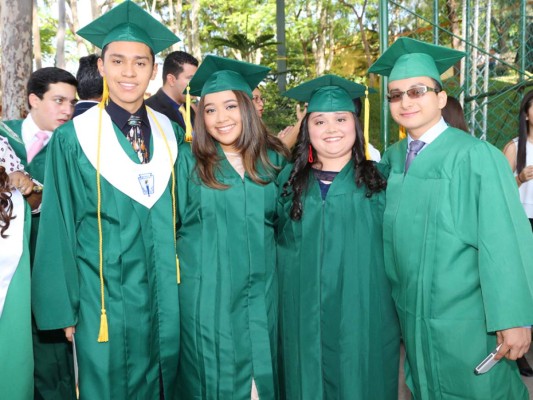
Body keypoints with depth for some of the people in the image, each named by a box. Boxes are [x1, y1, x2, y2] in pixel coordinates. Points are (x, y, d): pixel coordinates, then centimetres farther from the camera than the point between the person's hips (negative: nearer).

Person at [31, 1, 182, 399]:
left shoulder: (171, 134, 4)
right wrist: (65, 309, -3)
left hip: (166, 299, 3)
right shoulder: (73, 138, -5)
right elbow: (59, 229, -3)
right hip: (105, 301, -3)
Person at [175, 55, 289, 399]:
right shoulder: (188, 159, -2)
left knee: (264, 371, 11)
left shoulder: (273, 159, 5)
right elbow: (170, 222, -1)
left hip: (262, 291, 3)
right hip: (206, 293, -2)